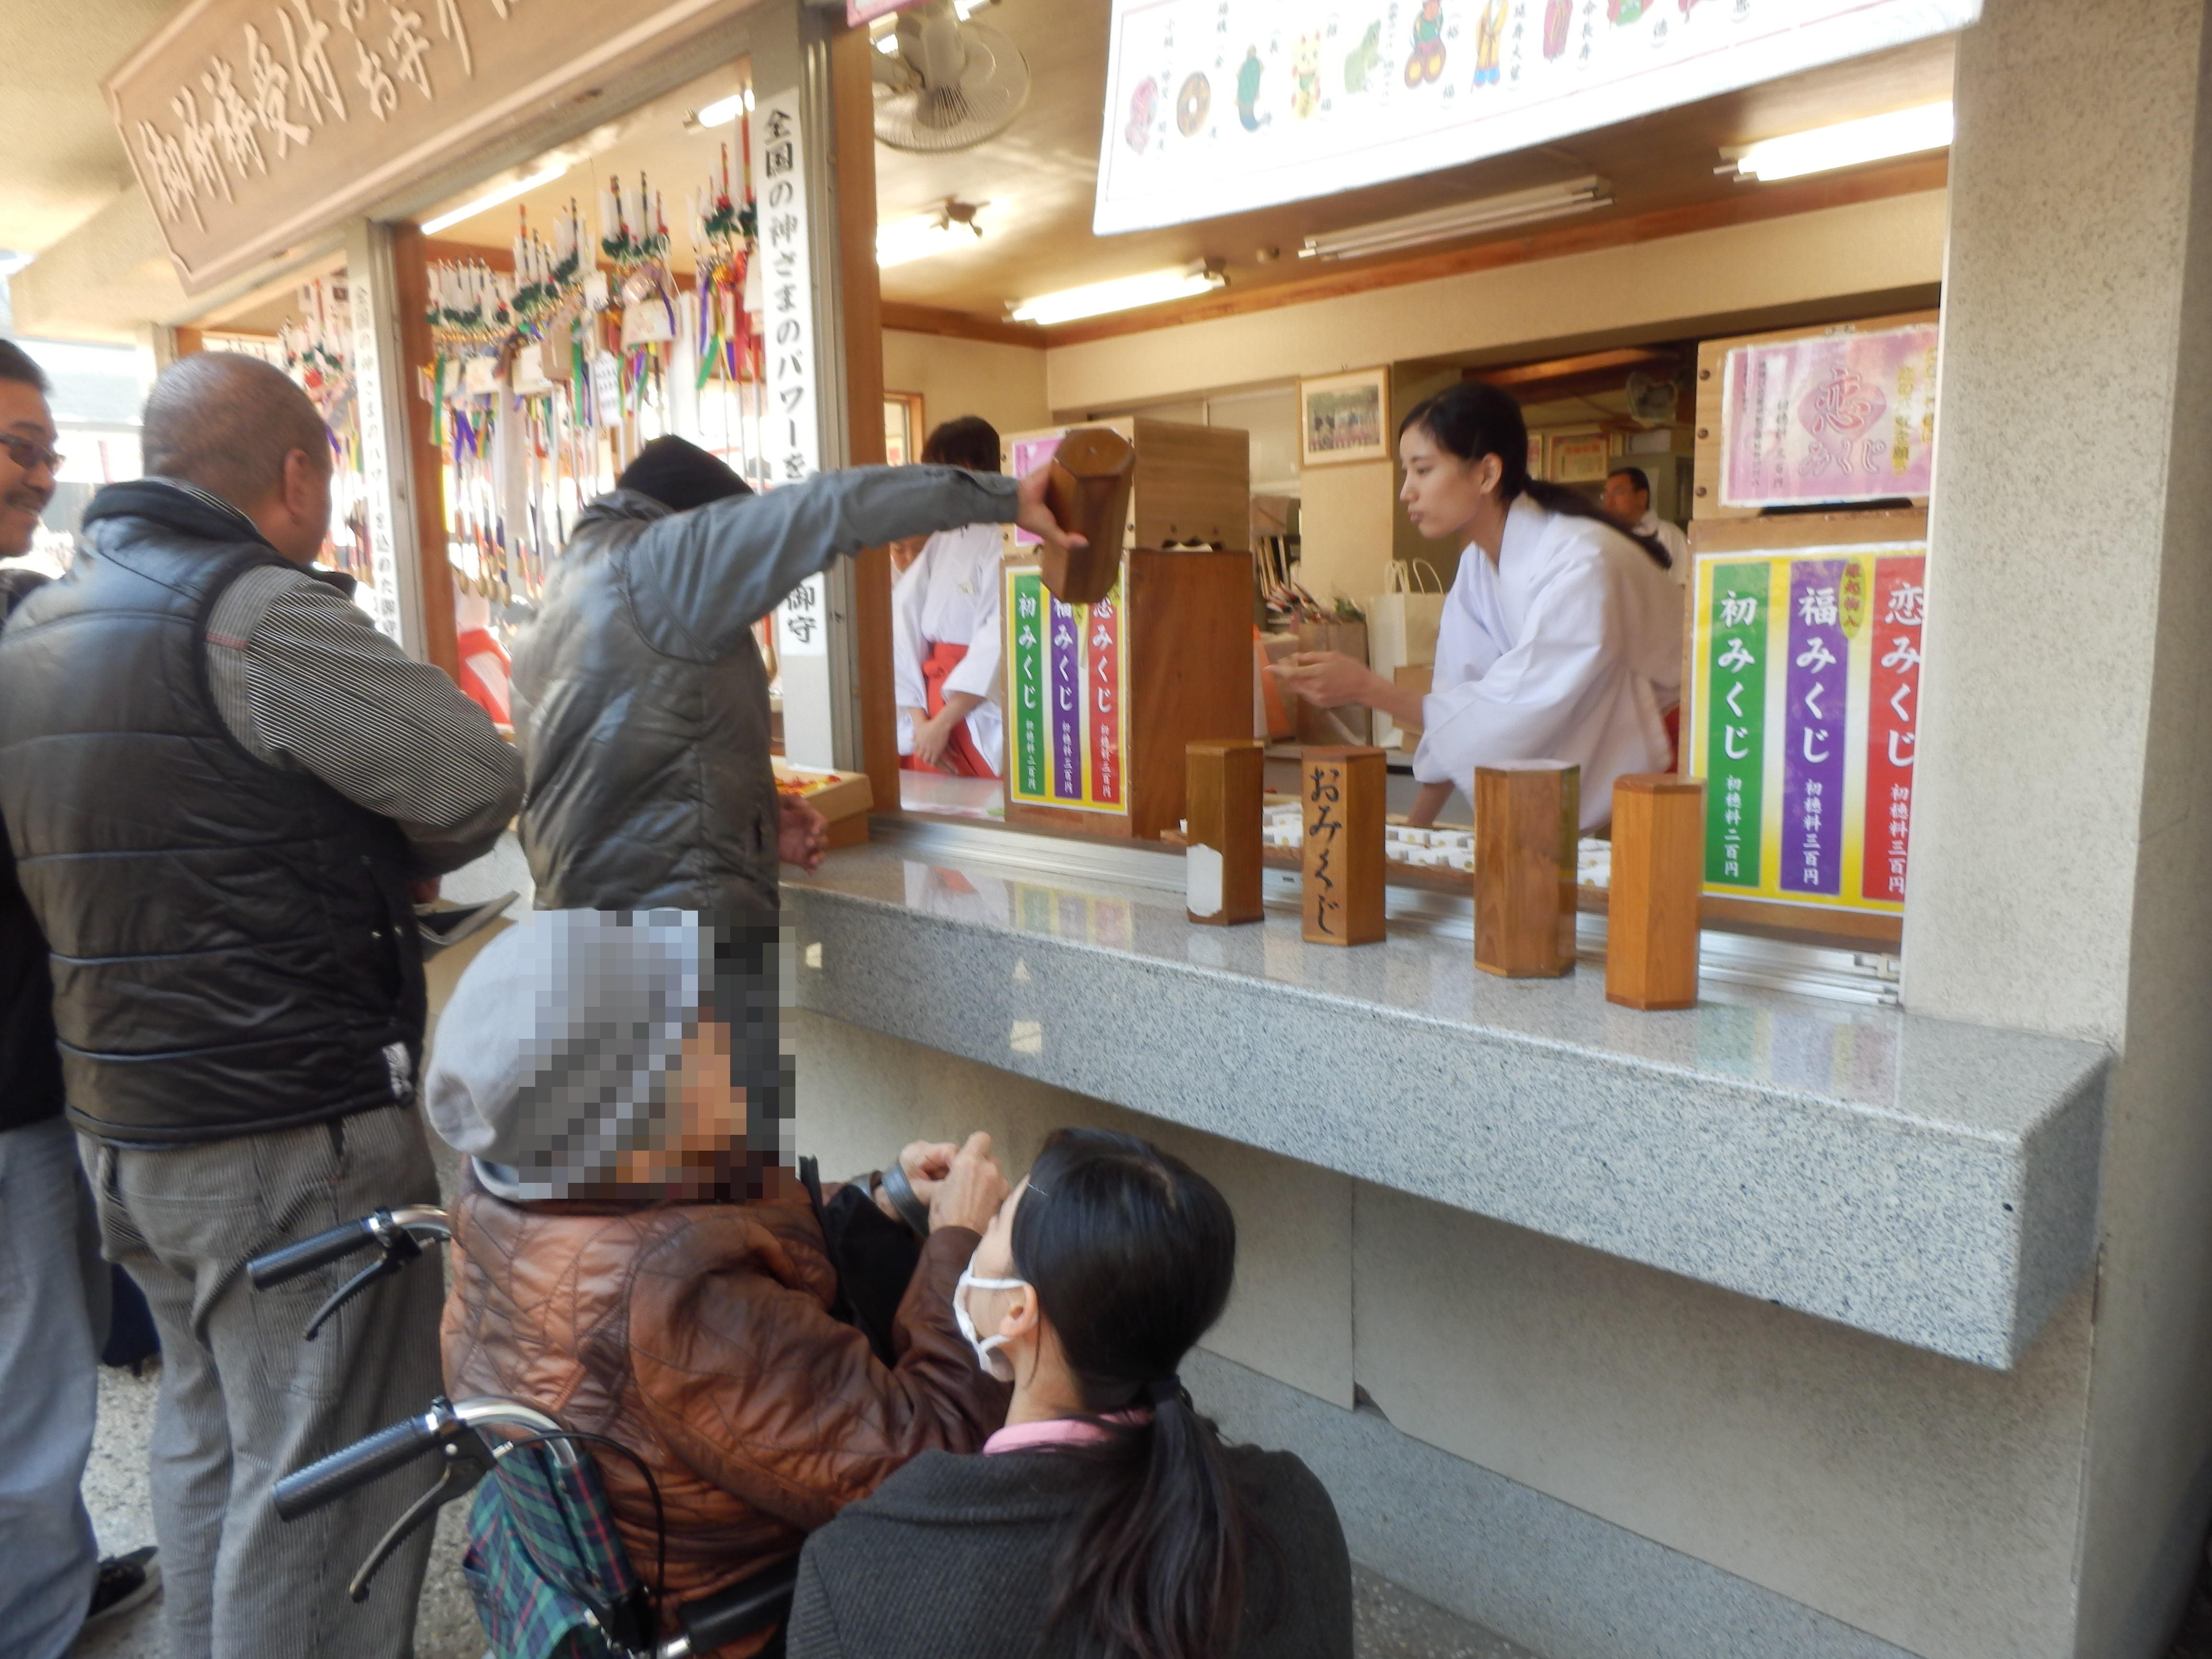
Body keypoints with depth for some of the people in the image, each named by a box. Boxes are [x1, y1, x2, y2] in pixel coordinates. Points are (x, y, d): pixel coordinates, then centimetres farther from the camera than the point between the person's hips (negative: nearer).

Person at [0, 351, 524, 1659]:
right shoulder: (255, 612, -17)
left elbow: (139, 839, 14)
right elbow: (477, 783, -17)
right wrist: (389, 866, 2)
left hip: (123, 1118, 9)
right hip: (292, 1133, -9)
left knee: (207, 1435, 23)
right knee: (329, 1488, 3)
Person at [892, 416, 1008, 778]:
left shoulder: (1005, 540, -10)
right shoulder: (940, 543, 10)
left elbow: (1001, 640, -17)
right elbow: (904, 622, 4)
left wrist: (943, 723, -14)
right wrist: (919, 720, -7)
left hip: (984, 705, -6)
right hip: (936, 699, 6)